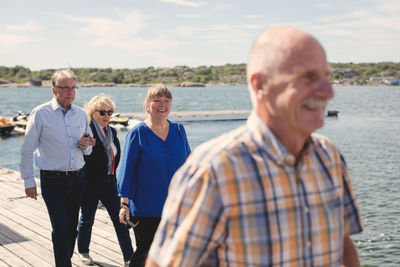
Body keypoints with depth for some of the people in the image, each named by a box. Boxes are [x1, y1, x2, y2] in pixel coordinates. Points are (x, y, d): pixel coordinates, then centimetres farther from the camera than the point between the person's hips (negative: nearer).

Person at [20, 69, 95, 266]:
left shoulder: (81, 114, 8)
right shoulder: (40, 113, -6)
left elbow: (89, 148, 18)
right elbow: (27, 149, -4)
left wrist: (85, 146, -6)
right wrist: (28, 181, -5)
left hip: (77, 178, 5)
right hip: (53, 180, -5)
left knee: (72, 228, 12)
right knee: (61, 229, -9)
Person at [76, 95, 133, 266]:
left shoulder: (112, 132, 9)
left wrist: (111, 174, 13)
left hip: (109, 181, 6)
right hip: (90, 183, -6)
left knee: (120, 219, 3)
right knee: (87, 218, 12)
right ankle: (83, 251, 34)